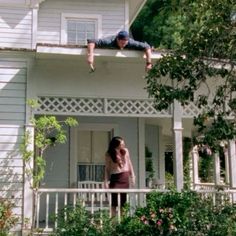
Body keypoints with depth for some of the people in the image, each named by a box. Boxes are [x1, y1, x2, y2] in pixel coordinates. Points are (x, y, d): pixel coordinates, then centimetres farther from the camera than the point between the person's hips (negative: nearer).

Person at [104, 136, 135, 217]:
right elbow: (107, 169, -3)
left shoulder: (125, 151, 4)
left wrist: (132, 176, 10)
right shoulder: (109, 154, -6)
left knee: (123, 201, 7)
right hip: (115, 178, -3)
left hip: (125, 177, 3)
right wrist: (106, 182, -9)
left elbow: (129, 164, 12)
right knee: (114, 201, -8)